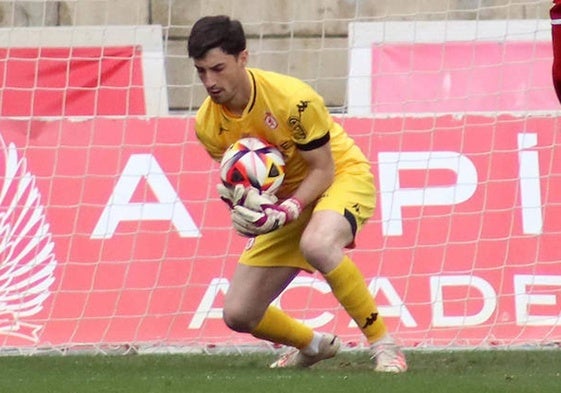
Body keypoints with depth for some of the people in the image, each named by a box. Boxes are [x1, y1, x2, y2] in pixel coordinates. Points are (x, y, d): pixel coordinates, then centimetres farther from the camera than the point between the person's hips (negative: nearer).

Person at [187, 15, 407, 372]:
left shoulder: (294, 99, -28)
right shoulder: (208, 125, -11)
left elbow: (323, 170, -20)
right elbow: (237, 177, 4)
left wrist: (286, 212, -34)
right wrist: (240, 199, -20)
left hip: (343, 176, -6)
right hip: (282, 195, 6)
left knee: (317, 245, -41)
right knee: (238, 315, 0)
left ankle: (384, 344, -26)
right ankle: (314, 345, 33)